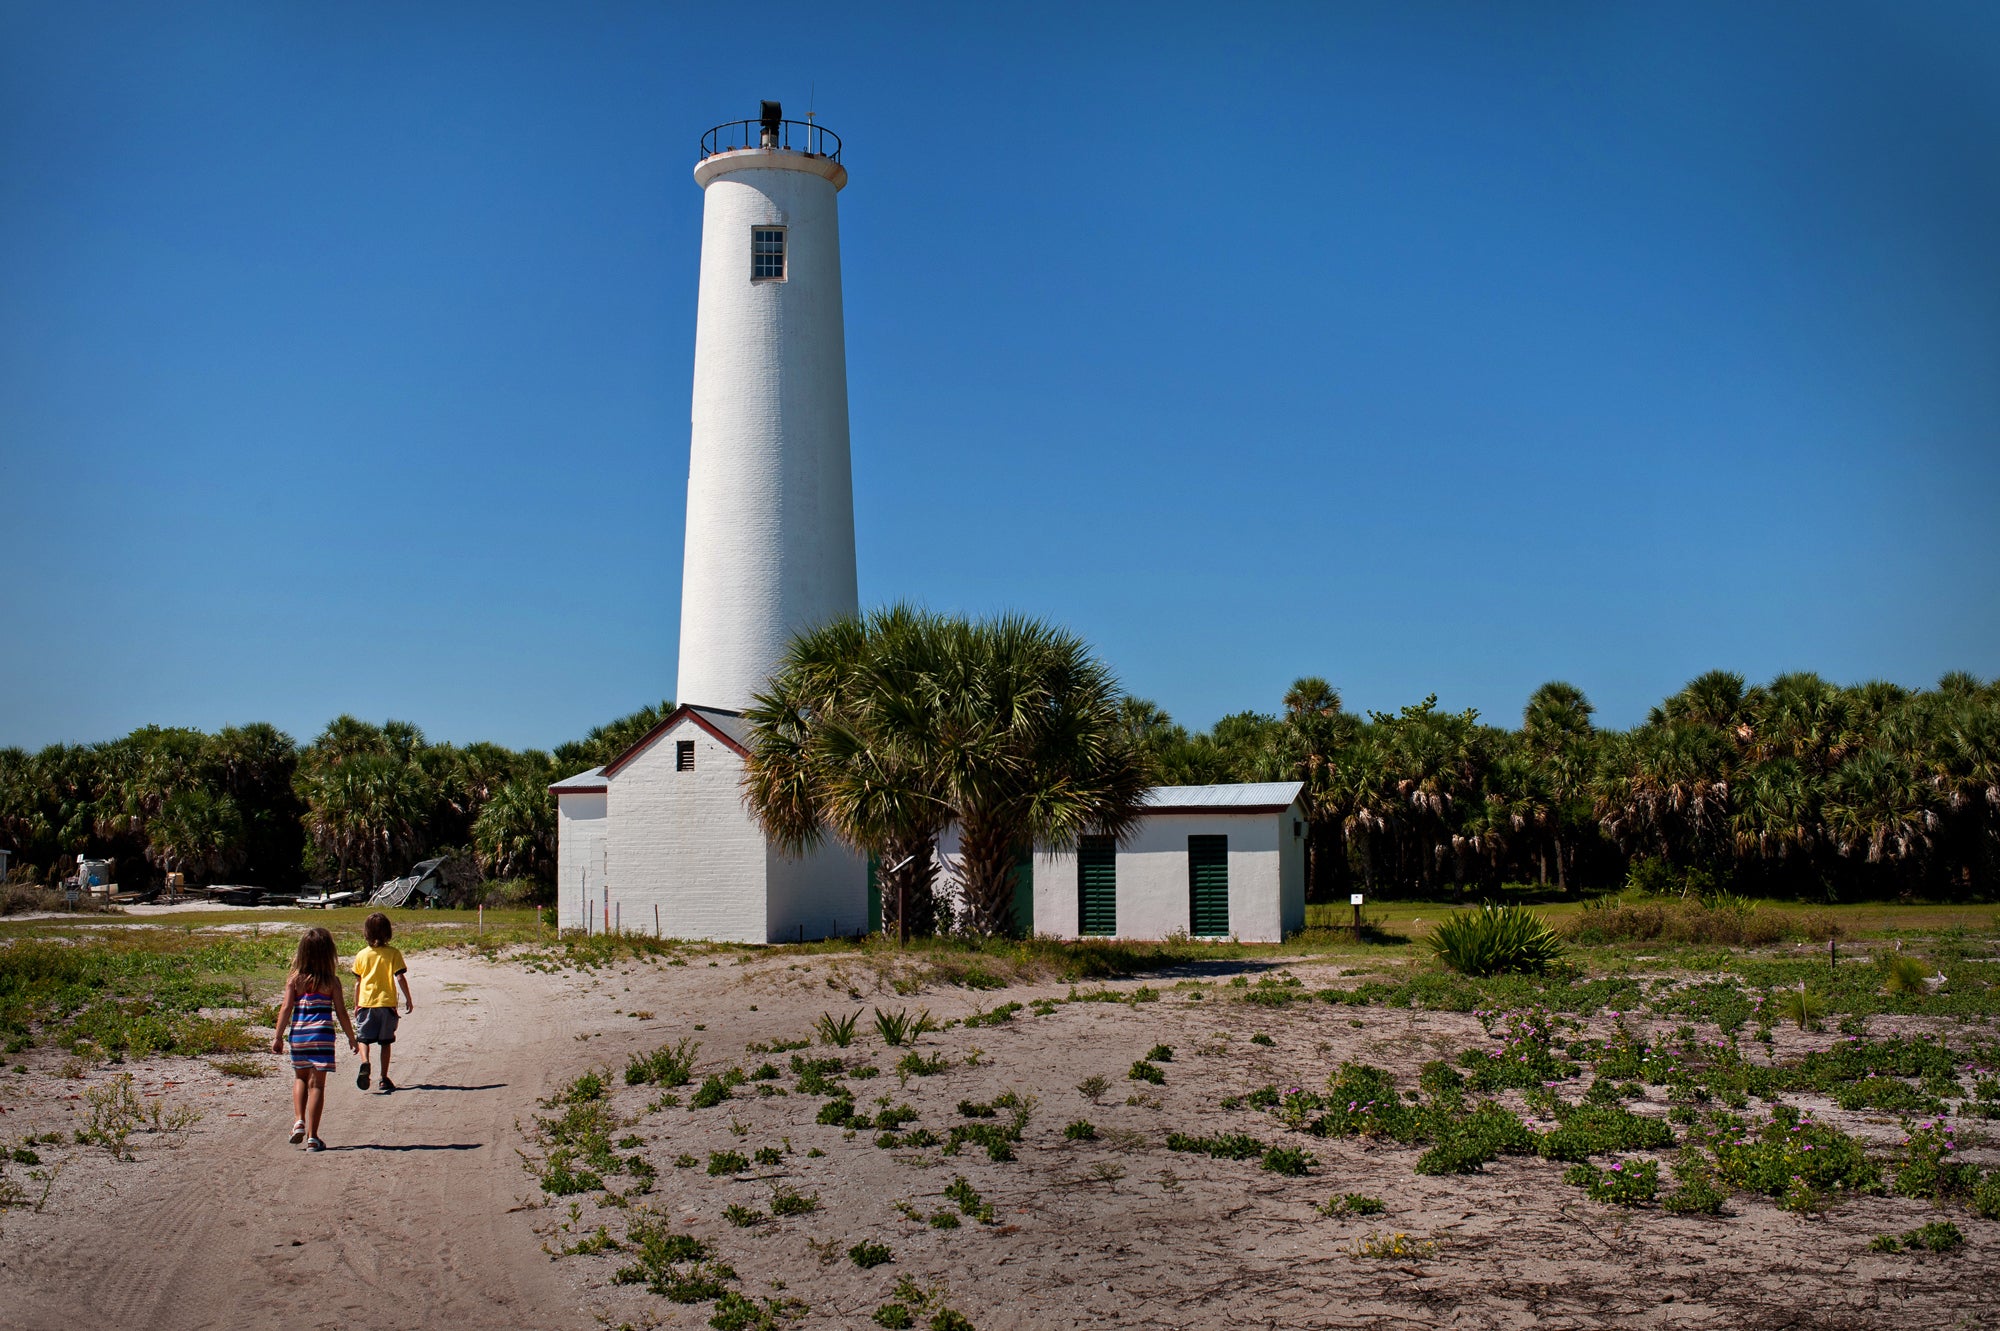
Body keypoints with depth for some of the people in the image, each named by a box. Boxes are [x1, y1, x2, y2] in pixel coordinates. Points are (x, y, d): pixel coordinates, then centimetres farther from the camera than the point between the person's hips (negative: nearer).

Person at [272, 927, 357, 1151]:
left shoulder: (294, 979, 0)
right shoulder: (331, 981, -3)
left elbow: (286, 1009, -4)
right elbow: (341, 1012, -1)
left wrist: (278, 1037, 2)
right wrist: (351, 1038, 8)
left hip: (298, 1034, 2)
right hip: (322, 1034, -2)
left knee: (300, 1078, 23)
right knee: (317, 1083, 2)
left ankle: (299, 1121, 6)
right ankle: (312, 1136, 3)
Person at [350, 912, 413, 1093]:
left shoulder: (361, 955, 1)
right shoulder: (393, 953, -5)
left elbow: (357, 982, 6)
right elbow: (400, 978, -9)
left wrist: (356, 1005, 16)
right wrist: (408, 999, 0)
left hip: (366, 1003, 1)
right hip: (387, 1002, -1)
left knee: (364, 1038, 9)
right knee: (386, 1041, 8)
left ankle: (365, 1062, -19)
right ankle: (384, 1077, 9)